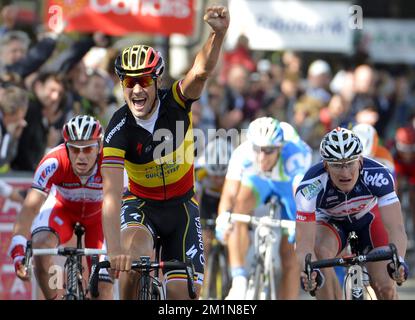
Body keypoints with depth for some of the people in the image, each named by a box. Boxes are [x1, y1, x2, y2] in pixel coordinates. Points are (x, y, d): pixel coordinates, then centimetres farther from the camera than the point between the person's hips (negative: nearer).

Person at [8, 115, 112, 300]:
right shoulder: (53, 163, -36)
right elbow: (30, 207, -42)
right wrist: (18, 249, -54)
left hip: (99, 214, 0)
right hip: (63, 207, 0)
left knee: (103, 286, -11)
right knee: (41, 245, -32)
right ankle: (52, 300, -9)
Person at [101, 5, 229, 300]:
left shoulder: (175, 104, -19)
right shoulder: (120, 129, -24)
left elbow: (201, 71, -41)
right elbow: (111, 195, -33)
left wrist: (219, 33, -61)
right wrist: (114, 251, -47)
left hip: (181, 205, 2)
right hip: (141, 203, -2)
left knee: (183, 292, -7)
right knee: (133, 257, -34)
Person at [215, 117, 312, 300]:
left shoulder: (294, 156, -42)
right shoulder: (242, 154, -37)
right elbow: (229, 195, -40)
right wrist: (223, 218, -61)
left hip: (290, 182, -1)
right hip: (258, 180, 1)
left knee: (290, 257, -5)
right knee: (239, 205, -32)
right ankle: (239, 281, -28)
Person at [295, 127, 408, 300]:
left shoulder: (378, 175, -36)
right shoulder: (310, 187, -37)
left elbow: (396, 228, -41)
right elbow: (304, 244, -41)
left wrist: (398, 260, -61)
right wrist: (310, 272, -63)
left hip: (368, 218, 1)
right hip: (330, 221, -1)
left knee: (385, 288, -12)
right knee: (319, 252, -34)